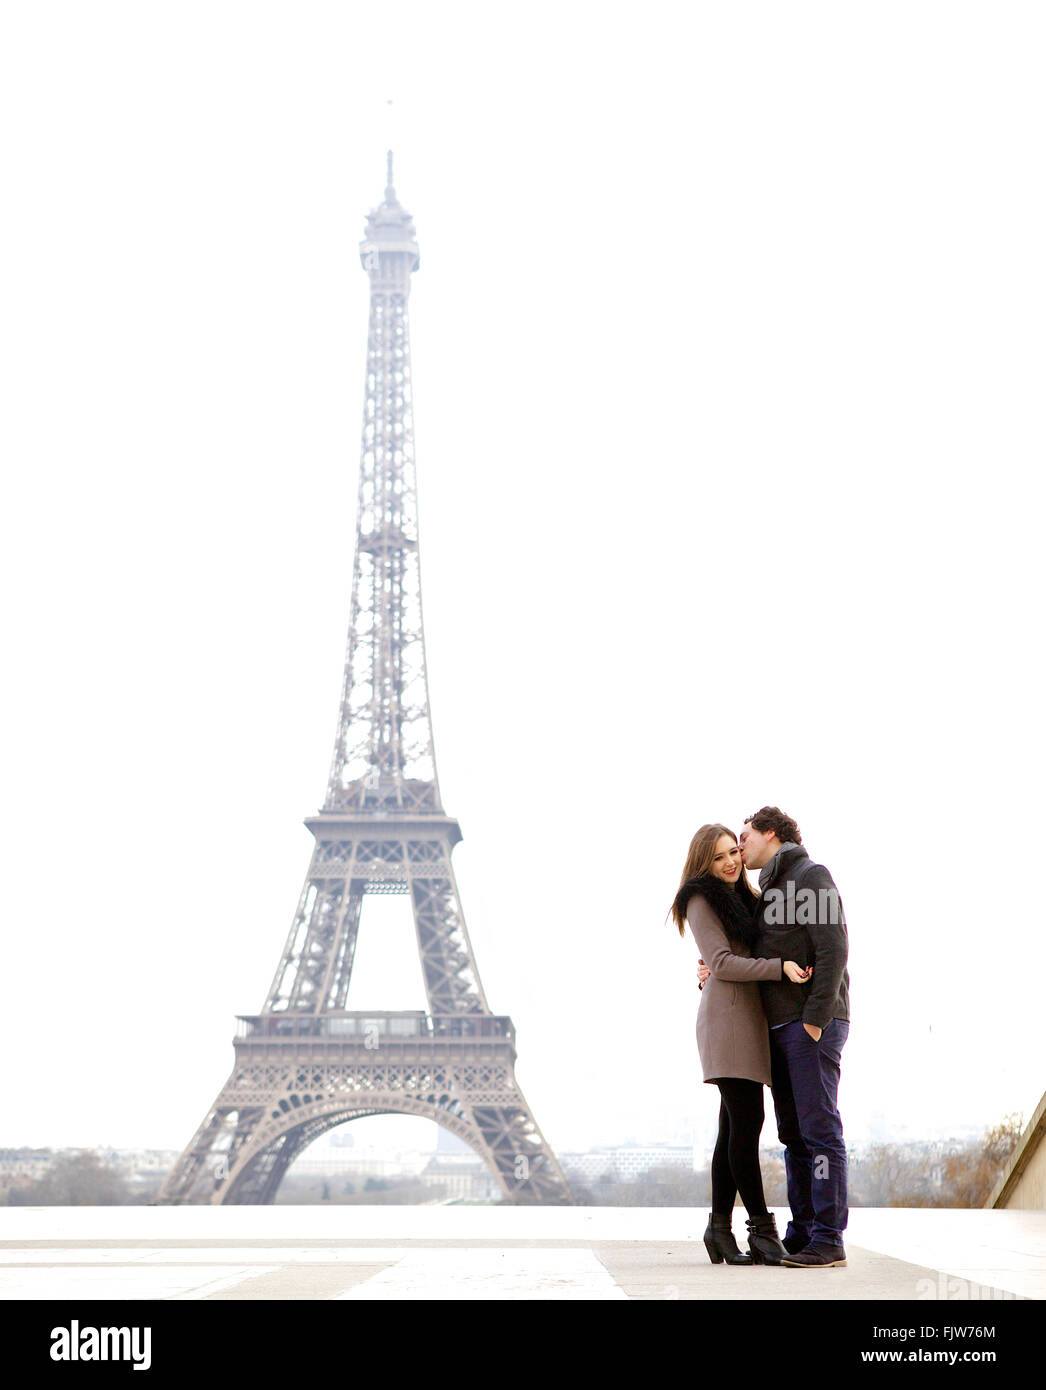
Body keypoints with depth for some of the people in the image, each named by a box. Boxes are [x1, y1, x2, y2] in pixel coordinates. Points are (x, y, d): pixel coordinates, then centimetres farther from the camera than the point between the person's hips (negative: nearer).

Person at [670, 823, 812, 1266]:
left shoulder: (743, 898, 23)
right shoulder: (702, 900, -3)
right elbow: (722, 963, -12)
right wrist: (779, 967, -20)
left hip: (749, 1017, 8)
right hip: (726, 1015, -8)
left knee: (735, 1127, 4)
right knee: (746, 1122, -11)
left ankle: (720, 1228, 7)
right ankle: (762, 1229, -8)